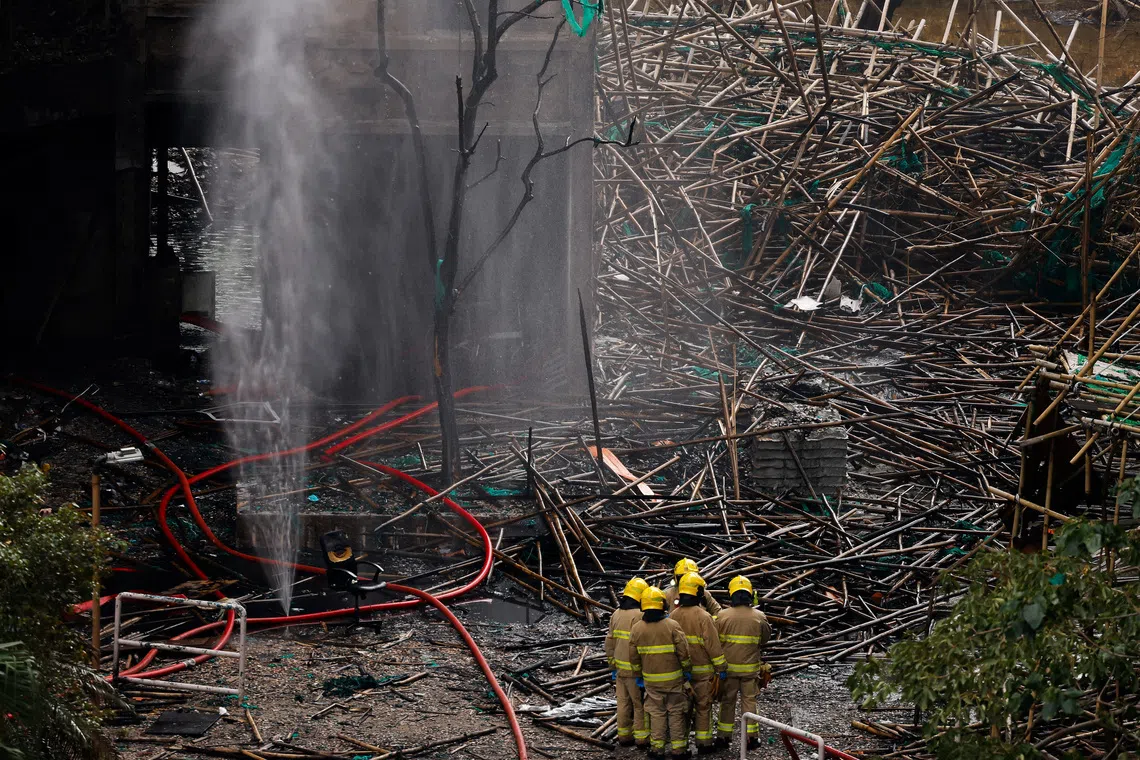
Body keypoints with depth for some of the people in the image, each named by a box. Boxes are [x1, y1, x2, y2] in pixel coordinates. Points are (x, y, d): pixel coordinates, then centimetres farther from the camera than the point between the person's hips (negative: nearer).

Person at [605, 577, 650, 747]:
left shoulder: (616, 614, 8)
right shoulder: (639, 616, -17)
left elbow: (610, 642, 13)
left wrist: (612, 666, 20)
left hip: (620, 668, 7)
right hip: (634, 669, -7)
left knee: (623, 702, 14)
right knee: (640, 704, 3)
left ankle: (624, 735, 20)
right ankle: (641, 736, 7)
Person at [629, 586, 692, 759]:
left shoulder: (637, 628, -4)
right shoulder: (672, 626, -14)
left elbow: (633, 656, 3)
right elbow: (683, 651, -12)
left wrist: (638, 674, 16)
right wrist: (687, 670, 3)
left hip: (651, 679, 2)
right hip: (673, 678, -2)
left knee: (656, 712, 11)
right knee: (676, 712, 6)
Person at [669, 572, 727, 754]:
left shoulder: (673, 615, -2)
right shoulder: (703, 617, -19)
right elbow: (713, 645, -17)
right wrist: (721, 668, -7)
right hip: (702, 671, -5)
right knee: (703, 707, 5)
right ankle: (704, 743, 10)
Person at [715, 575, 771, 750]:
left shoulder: (722, 616, -11)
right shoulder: (759, 617, -9)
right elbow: (765, 639, 6)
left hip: (728, 666, 0)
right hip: (750, 668, 0)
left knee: (727, 701, 11)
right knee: (749, 701, 10)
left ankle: (723, 736, 16)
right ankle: (752, 737, 12)